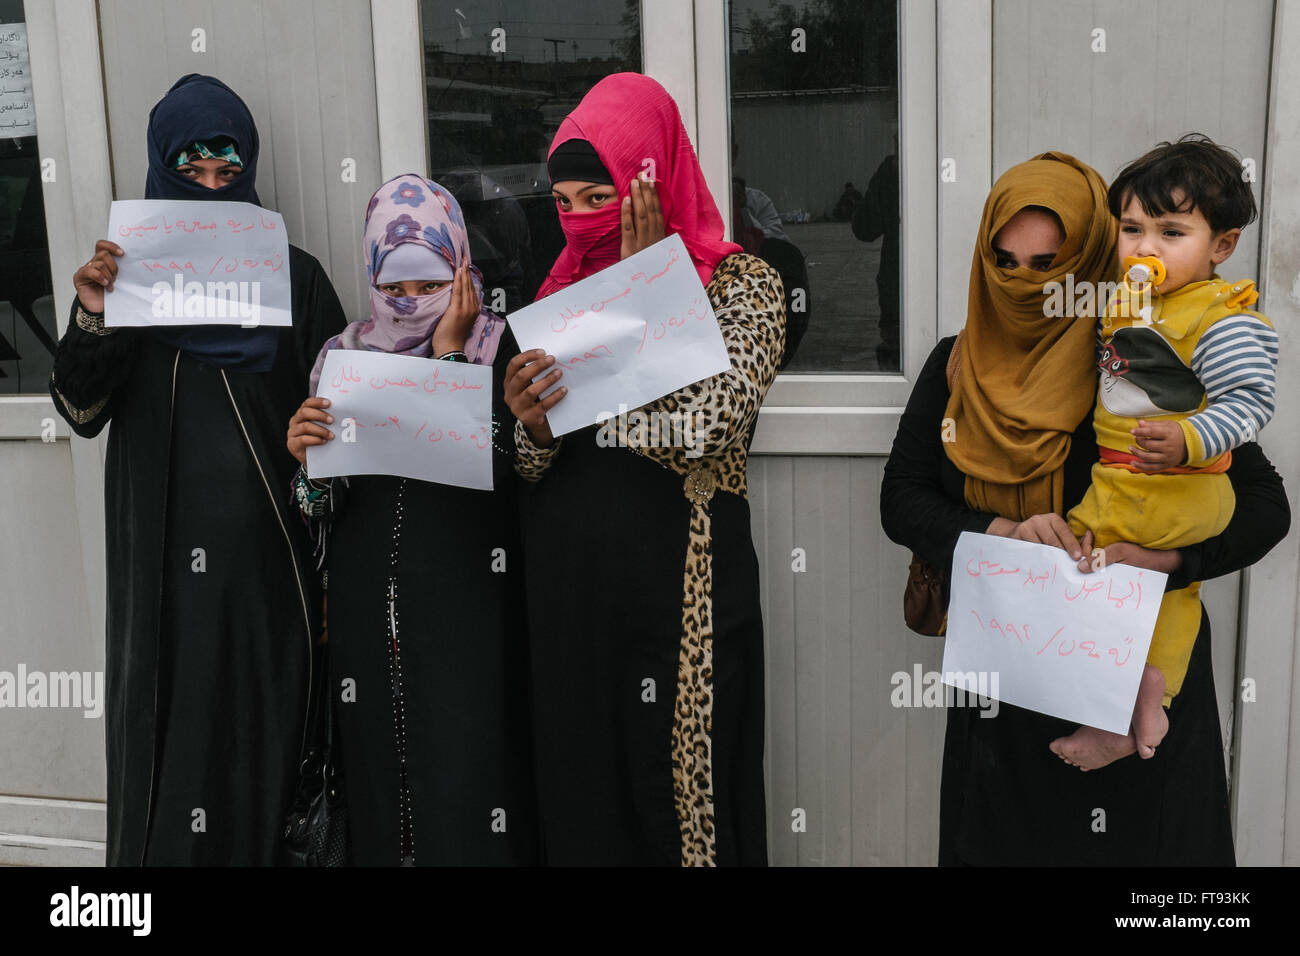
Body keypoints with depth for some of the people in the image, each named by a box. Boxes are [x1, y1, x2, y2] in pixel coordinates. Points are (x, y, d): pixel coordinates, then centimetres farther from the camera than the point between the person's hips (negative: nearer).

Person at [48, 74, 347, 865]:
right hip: (166, 555, 0)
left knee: (266, 729, 5)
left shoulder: (294, 274, 5)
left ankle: (266, 845, 21)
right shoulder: (128, 272, 7)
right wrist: (92, 319, -19)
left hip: (267, 553, 0)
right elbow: (81, 411, 0)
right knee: (170, 735, 4)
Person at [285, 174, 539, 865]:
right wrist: (307, 462, -12)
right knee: (379, 773, 11)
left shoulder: (496, 349, -3)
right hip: (369, 616, 4)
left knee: (467, 773, 0)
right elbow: (319, 515, 10)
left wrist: (448, 355, -14)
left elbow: (498, 471, -18)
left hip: (468, 619, -3)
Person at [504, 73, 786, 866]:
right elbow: (531, 468, 12)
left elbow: (700, 428, -21)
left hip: (679, 591, -5)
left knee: (682, 809, 5)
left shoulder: (741, 284, -4)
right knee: (581, 805, 13)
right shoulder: (566, 287, 10)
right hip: (567, 590, 5)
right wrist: (530, 425, -12)